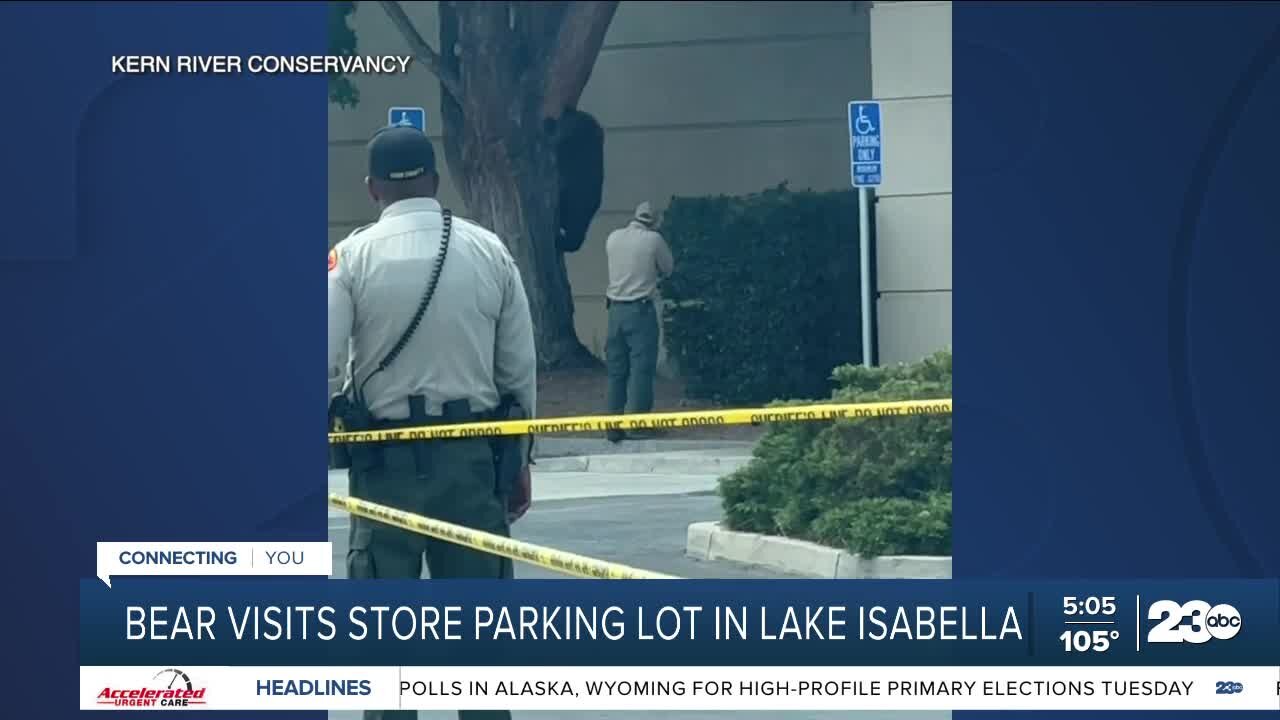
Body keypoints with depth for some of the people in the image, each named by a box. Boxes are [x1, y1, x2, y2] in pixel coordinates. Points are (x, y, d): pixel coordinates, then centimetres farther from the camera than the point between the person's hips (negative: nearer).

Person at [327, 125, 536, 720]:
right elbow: (520, 370, 6)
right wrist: (518, 460, 16)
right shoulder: (490, 251, 3)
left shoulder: (352, 256, -6)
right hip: (474, 454, 2)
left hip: (388, 456, -2)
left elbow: (325, 366, -11)